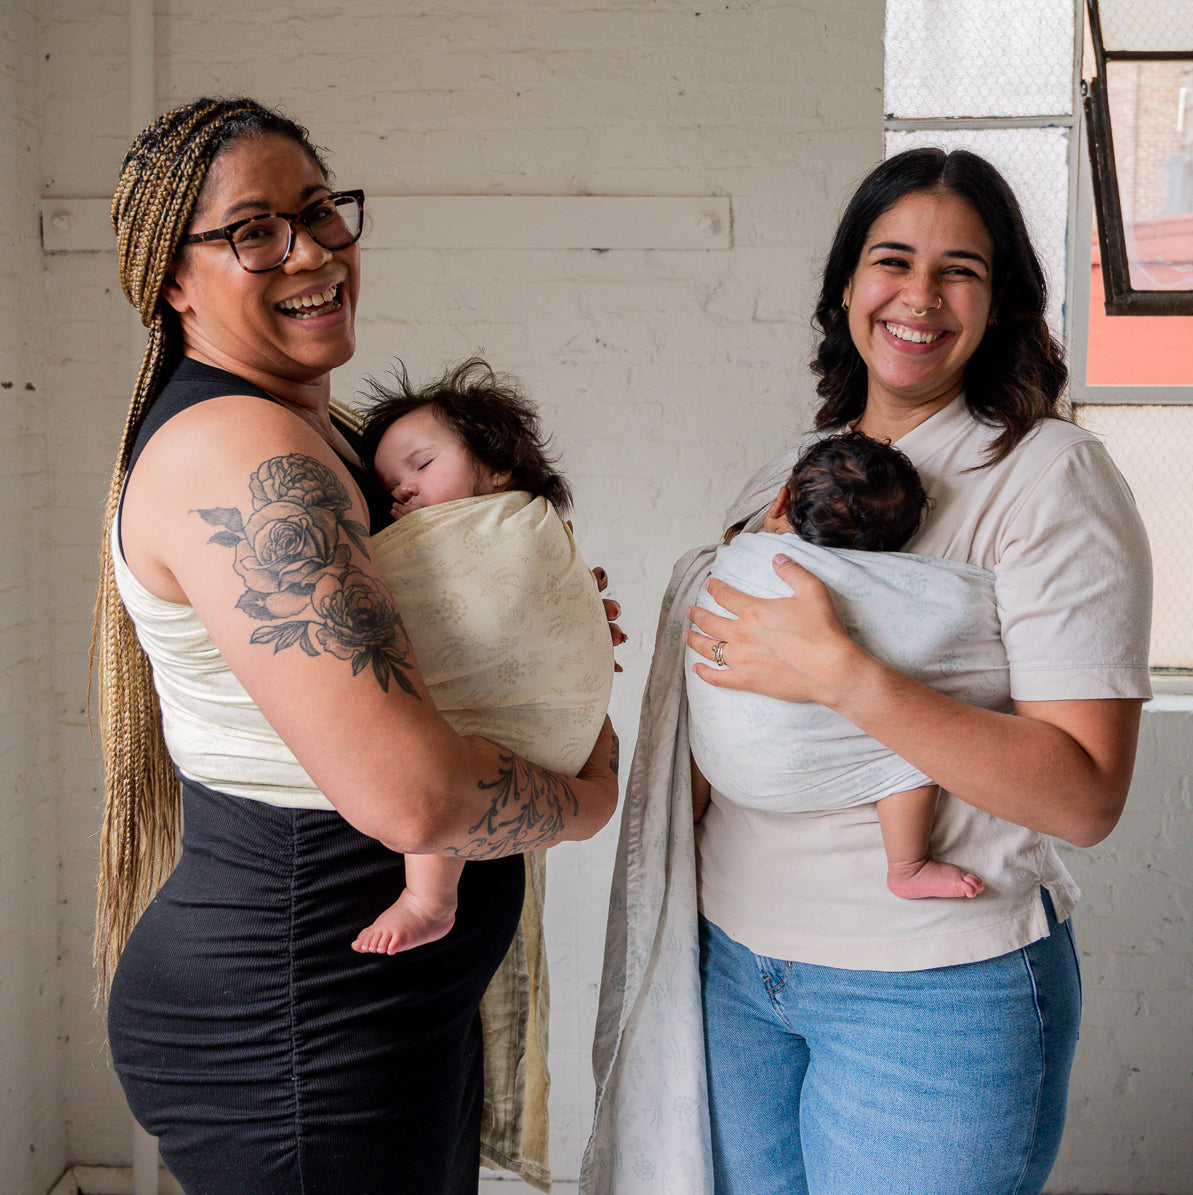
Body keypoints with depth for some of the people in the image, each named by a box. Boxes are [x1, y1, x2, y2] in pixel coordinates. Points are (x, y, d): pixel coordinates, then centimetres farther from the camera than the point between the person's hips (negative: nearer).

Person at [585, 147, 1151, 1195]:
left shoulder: (1051, 474, -10)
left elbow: (1086, 797, -19)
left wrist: (841, 675, -26)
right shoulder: (794, 472, 9)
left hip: (935, 990, -5)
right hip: (733, 954, 5)